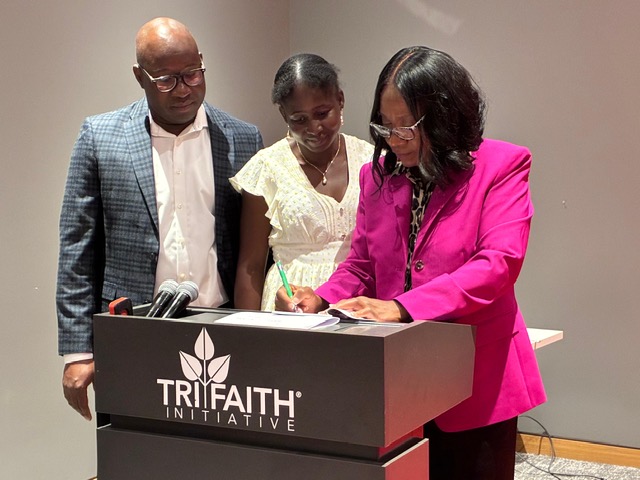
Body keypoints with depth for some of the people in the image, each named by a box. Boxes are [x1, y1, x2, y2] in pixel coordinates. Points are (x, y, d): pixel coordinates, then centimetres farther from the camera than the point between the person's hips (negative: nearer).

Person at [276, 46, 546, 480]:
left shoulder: (501, 165, -8)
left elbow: (499, 262, -20)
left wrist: (401, 307, -28)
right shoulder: (378, 173, 8)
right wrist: (320, 300, -9)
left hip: (474, 383, -4)